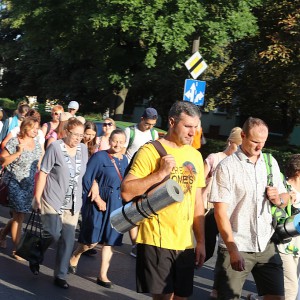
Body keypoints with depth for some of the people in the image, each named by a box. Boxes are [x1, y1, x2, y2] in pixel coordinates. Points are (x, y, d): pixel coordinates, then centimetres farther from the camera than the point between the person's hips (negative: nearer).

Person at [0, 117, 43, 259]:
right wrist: (18, 153, -21)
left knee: (19, 215, 11)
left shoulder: (37, 144, 6)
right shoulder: (14, 142, -11)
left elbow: (39, 165, 15)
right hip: (15, 184, -6)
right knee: (19, 216, -4)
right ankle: (16, 250, 7)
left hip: (30, 185, 6)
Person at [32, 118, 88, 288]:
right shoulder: (55, 147, -10)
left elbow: (87, 172, 18)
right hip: (53, 201, -5)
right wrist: (37, 198, -9)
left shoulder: (83, 149, 5)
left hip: (73, 204, 5)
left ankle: (60, 276, 15)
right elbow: (43, 173, -8)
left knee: (68, 240, 4)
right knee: (53, 234, -9)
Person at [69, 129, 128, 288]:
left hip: (117, 205, 5)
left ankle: (103, 275, 18)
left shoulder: (124, 160, 7)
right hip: (99, 203, -5)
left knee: (109, 241, 8)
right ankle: (74, 258, 29)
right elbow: (87, 179, -13)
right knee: (92, 240, 1)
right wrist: (97, 199, -15)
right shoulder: (99, 157, -11)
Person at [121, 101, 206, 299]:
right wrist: (161, 173, -20)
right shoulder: (151, 151, -7)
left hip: (185, 243, 6)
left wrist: (201, 241, 13)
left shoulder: (195, 156, 11)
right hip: (157, 240, -6)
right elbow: (126, 192, -15)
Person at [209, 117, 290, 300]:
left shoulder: (271, 163, 7)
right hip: (237, 247, -4)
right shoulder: (227, 167, -8)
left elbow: (285, 197, 17)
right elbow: (220, 212, -12)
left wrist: (279, 199, -8)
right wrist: (232, 249, -19)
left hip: (267, 245, 5)